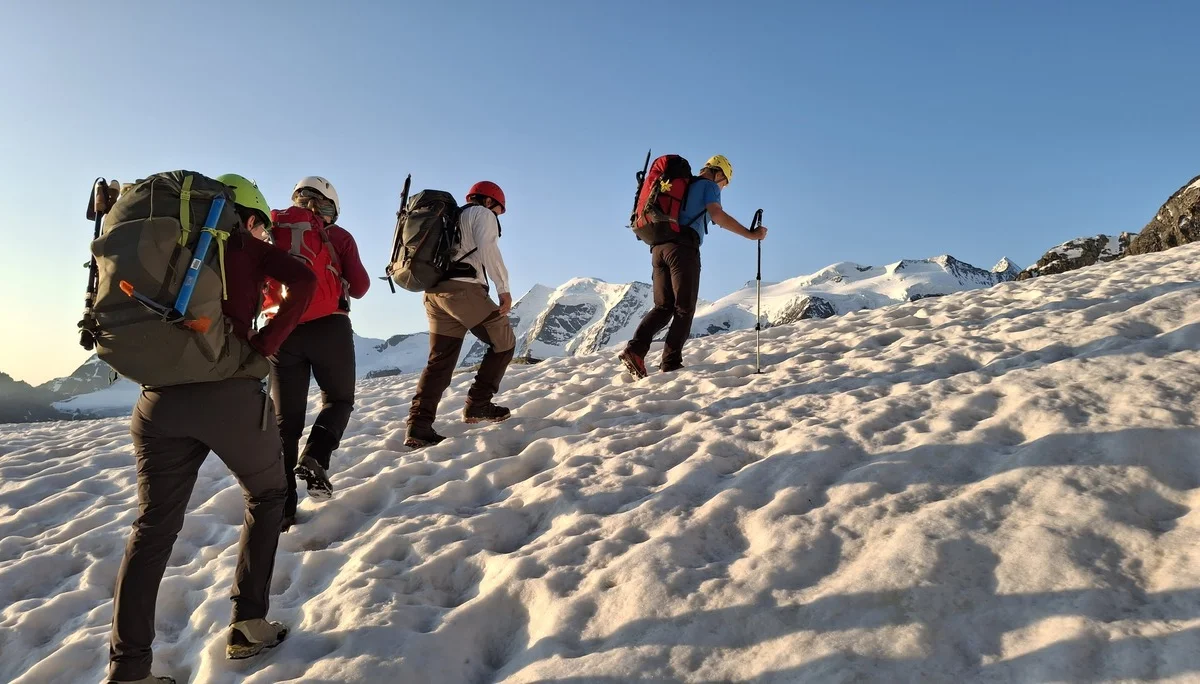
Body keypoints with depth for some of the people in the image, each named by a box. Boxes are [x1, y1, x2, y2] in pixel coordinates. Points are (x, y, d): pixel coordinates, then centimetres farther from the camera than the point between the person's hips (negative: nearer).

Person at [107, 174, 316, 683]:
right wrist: (264, 349, -12)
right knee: (266, 496, 18)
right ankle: (247, 625, 14)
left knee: (154, 526, 11)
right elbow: (303, 280, -11)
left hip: (159, 398, 4)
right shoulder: (248, 249, 7)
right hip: (228, 393, -4)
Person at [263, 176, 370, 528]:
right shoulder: (337, 235, 5)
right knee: (338, 400, 17)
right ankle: (315, 458, -10)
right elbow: (359, 287, 4)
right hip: (328, 327, -2)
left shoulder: (268, 232, 12)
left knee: (285, 417, 8)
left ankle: (281, 506, 2)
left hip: (281, 331, 3)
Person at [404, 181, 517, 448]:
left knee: (440, 361, 6)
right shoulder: (482, 214, 7)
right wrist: (504, 288, -12)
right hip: (463, 289, -8)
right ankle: (478, 405, 5)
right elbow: (487, 248, -11)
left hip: (434, 292, 8)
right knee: (503, 343, 7)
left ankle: (419, 426, -5)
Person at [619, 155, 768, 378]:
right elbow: (717, 215, -9)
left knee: (663, 307, 7)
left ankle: (635, 348, -12)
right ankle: (671, 363, -7)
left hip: (659, 246, 7)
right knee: (684, 309, -2)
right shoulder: (709, 185, 8)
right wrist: (751, 234, -9)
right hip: (683, 248, -7)